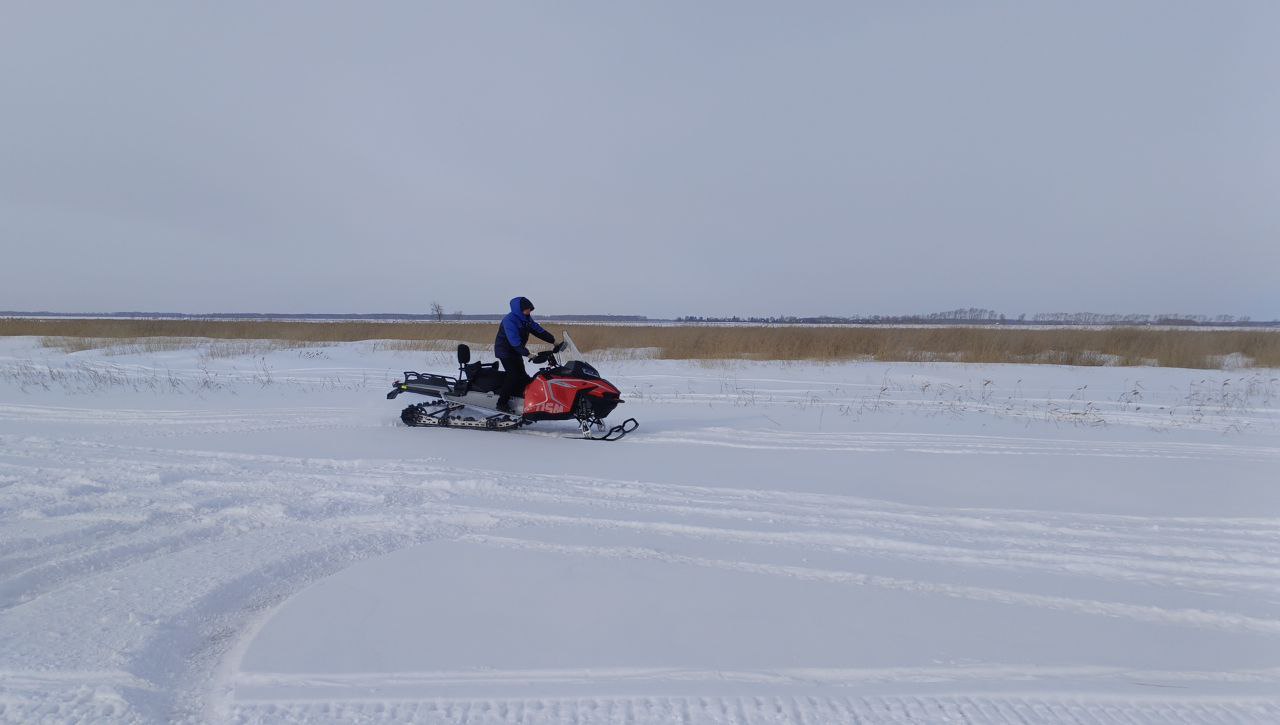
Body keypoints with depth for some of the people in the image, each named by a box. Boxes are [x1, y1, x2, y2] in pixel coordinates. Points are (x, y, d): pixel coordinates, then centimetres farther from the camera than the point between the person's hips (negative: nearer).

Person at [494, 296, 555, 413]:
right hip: (505, 350, -9)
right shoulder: (510, 320, -24)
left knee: (522, 375, 8)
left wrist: (553, 340, -7)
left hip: (516, 351, 9)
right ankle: (502, 403, -12)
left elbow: (538, 330, 2)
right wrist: (527, 354, -38)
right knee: (513, 375, -18)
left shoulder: (526, 318, 3)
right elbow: (514, 341, -32)